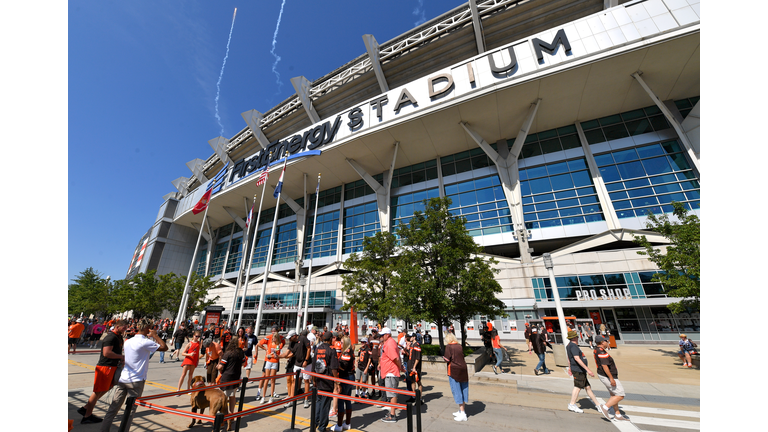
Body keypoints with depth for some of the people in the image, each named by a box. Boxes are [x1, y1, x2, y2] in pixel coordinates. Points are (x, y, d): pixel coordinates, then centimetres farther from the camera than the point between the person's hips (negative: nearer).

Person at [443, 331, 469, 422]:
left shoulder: (448, 347, -12)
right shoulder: (460, 346, 6)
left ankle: (462, 415, 7)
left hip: (454, 370, -6)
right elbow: (462, 356, 11)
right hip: (463, 369, 7)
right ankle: (461, 411, 28)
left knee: (457, 391, 3)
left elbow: (447, 359, -14)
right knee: (463, 390, 15)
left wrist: (443, 356, 6)